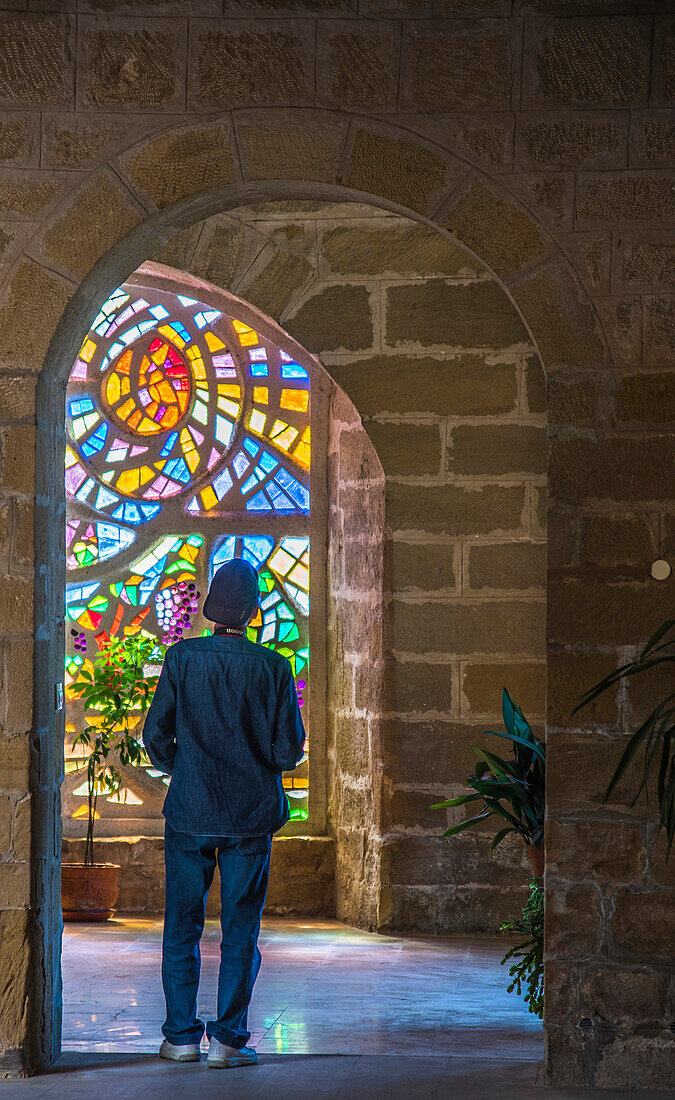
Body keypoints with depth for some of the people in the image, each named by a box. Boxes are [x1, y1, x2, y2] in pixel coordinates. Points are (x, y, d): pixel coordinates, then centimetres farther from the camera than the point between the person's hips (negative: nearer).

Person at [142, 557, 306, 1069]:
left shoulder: (182, 658, -6)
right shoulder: (272, 667, -7)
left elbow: (156, 735, -4)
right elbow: (289, 750, -5)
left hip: (189, 814, 1)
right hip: (251, 815, 0)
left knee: (182, 927, 11)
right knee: (240, 931, 6)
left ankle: (181, 1036, 13)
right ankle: (228, 1038, 4)